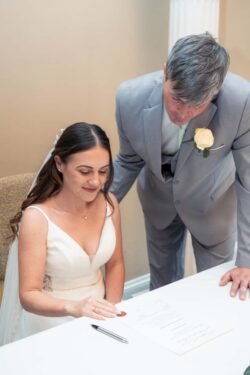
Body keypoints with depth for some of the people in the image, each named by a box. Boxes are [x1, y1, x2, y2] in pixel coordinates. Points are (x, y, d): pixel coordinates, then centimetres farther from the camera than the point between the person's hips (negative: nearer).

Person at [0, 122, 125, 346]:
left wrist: (111, 310, -5)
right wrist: (73, 307, -36)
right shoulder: (37, 218, -18)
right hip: (52, 323, -4)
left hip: (96, 318, 4)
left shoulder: (109, 203, -4)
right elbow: (29, 295, -19)